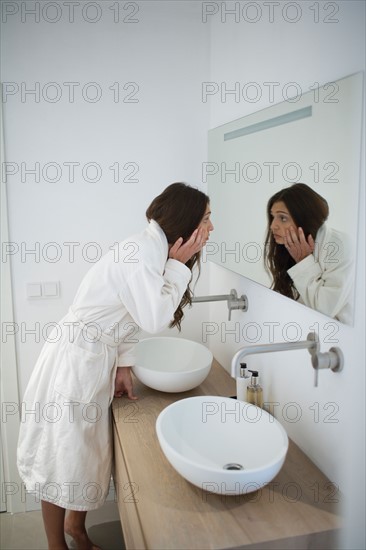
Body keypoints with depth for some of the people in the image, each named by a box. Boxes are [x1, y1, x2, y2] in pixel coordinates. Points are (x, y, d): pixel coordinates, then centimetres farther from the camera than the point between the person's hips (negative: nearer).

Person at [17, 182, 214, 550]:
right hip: (73, 363, -9)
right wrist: (178, 265, -17)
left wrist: (123, 365, 6)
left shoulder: (155, 251, 7)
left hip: (97, 363, 9)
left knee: (89, 452, 21)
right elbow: (154, 319, -24)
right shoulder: (142, 250, -23)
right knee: (61, 458, 10)